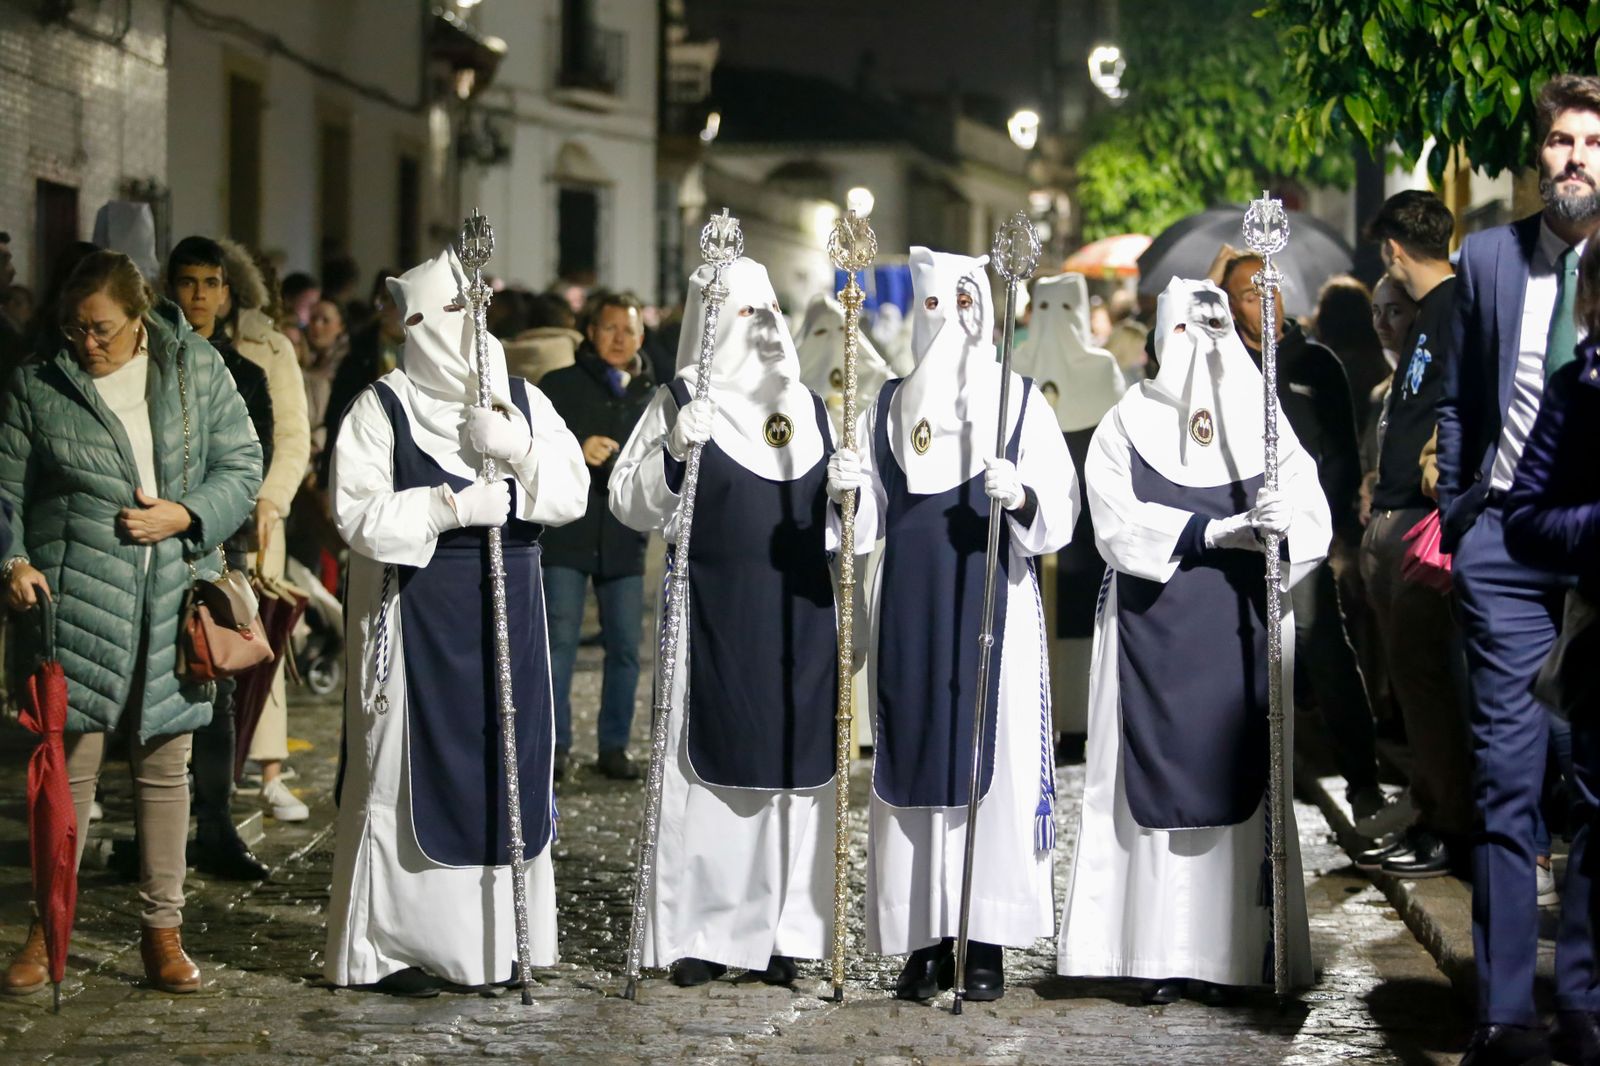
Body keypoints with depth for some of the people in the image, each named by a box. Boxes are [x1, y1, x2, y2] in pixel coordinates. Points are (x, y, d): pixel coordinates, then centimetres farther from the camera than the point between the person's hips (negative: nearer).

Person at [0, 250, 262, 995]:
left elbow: (242, 467, 7)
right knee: (71, 756, -4)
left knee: (165, 762, 8)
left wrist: (186, 515, -10)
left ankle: (162, 928, 17)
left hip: (174, 598, 2)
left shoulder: (197, 369, 6)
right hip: (79, 600, -2)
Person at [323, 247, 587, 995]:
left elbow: (574, 493, 3)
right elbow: (358, 513, -11)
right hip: (414, 615, -4)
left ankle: (497, 939, 13)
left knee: (507, 763, 4)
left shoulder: (522, 400, 10)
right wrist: (452, 506, -19)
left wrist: (522, 452, -15)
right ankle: (390, 945, 4)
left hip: (508, 613, 4)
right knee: (408, 770, -3)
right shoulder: (381, 408, -2)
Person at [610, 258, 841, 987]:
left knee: (793, 767, 5)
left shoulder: (809, 406, 14)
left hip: (801, 615, 4)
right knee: (712, 765, -2)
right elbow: (630, 504, -6)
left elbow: (839, 508, 22)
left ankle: (783, 930, 12)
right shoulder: (681, 402, 0)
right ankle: (701, 932, 5)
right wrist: (674, 449, -22)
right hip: (715, 615, -4)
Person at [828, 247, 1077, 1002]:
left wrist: (1022, 496, -25)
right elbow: (868, 520, 10)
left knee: (994, 759, -5)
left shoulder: (1020, 400, 4)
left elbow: (1060, 513, -4)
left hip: (994, 603, -3)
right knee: (913, 761, 0)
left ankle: (986, 941, -1)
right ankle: (924, 941, 5)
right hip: (910, 609, 3)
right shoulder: (889, 406, 13)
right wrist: (844, 491, -10)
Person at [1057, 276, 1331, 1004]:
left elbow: (1314, 520, -1)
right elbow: (1117, 522, -9)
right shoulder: (1128, 424, 5)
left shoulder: (1264, 422, 10)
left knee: (1243, 775, -1)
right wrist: (1212, 531, -19)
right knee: (1161, 774, -4)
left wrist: (1281, 522, -24)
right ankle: (1164, 950, -3)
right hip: (1157, 635, -1)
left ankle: (1249, 945, 3)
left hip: (1246, 634, 1)